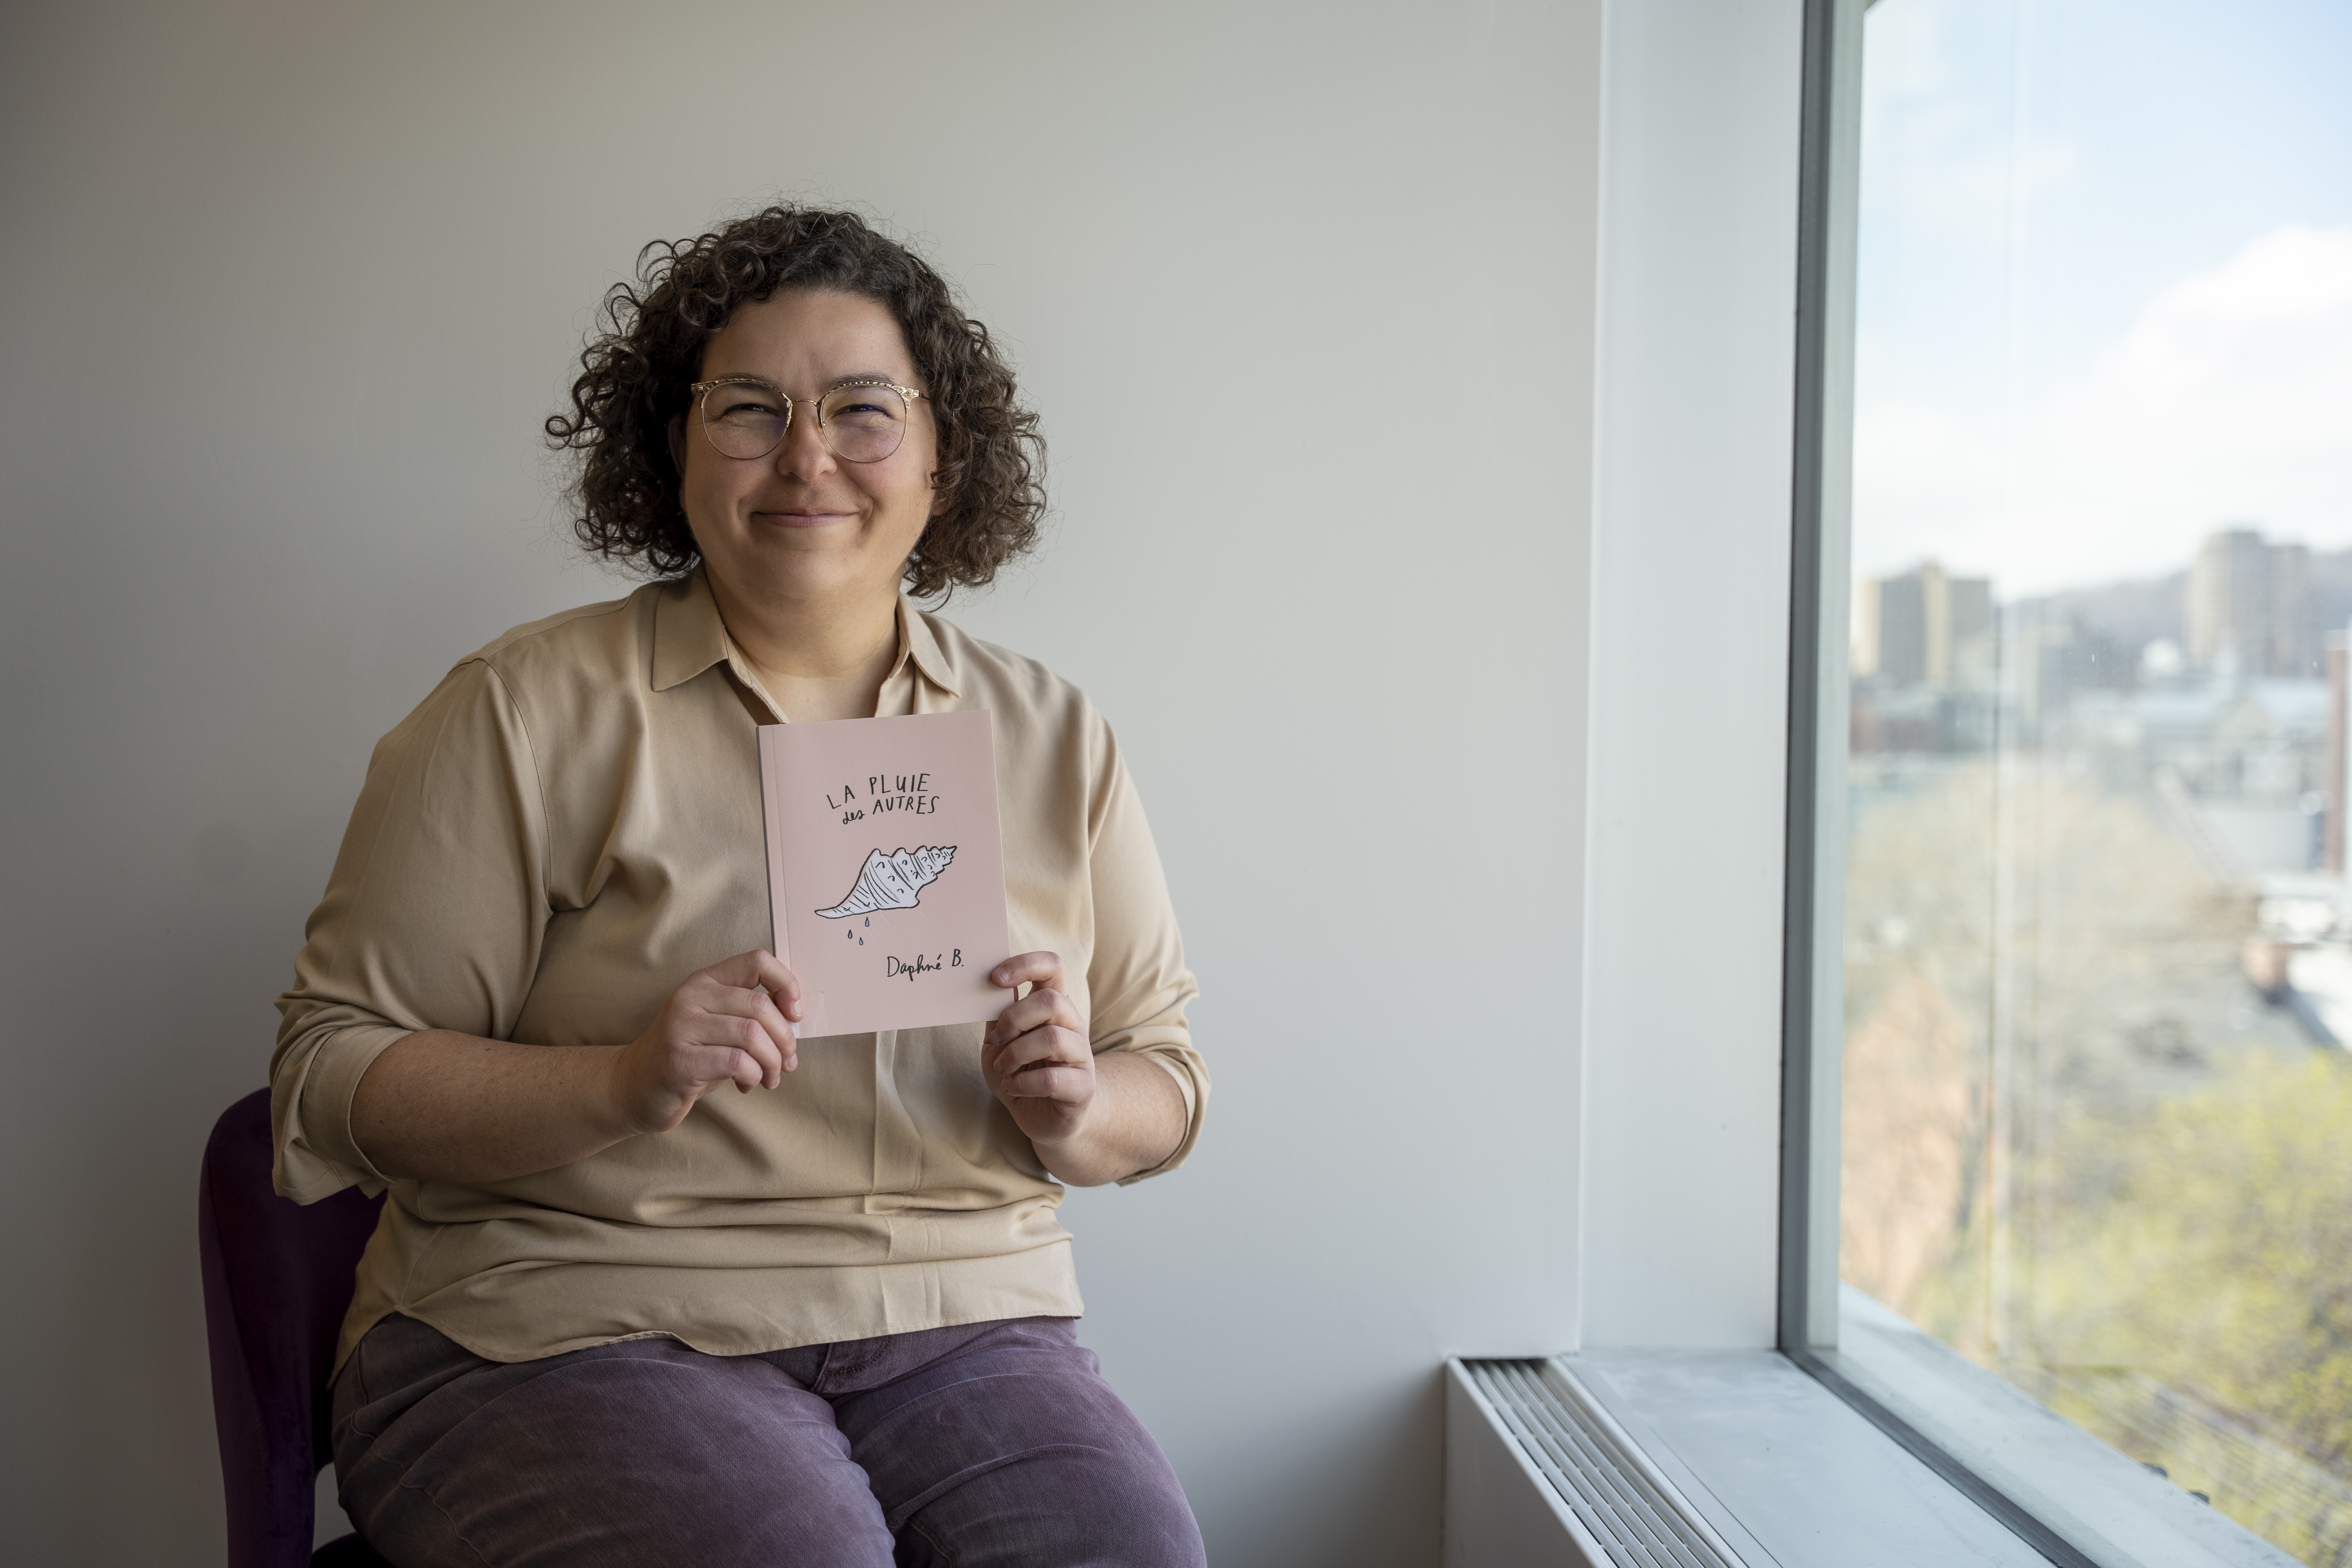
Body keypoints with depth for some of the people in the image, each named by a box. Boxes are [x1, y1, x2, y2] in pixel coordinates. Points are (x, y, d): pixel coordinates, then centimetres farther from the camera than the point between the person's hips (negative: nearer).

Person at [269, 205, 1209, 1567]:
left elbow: (1168, 1071, 16)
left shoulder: (1057, 738, 11)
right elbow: (334, 1073, -2)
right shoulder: (531, 712, 0)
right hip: (571, 1335, -2)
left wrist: (1076, 1114, -7)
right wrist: (620, 1085, -19)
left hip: (956, 1333, 3)